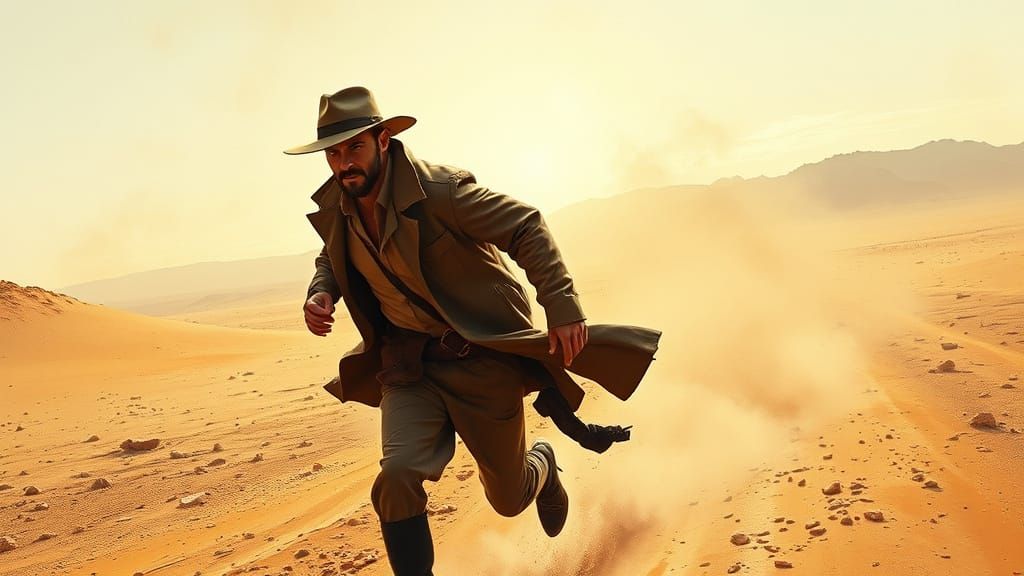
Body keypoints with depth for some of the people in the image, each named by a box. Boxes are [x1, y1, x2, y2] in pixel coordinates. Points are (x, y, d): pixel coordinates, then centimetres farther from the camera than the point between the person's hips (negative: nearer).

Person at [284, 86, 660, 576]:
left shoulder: (437, 189, -22)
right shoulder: (333, 208, -2)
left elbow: (526, 228, -19)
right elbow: (332, 259, 20)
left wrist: (561, 307, -28)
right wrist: (319, 294, -4)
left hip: (482, 357, -4)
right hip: (409, 364, 4)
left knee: (509, 499, 11)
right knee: (398, 473, -21)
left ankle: (542, 463, 48)